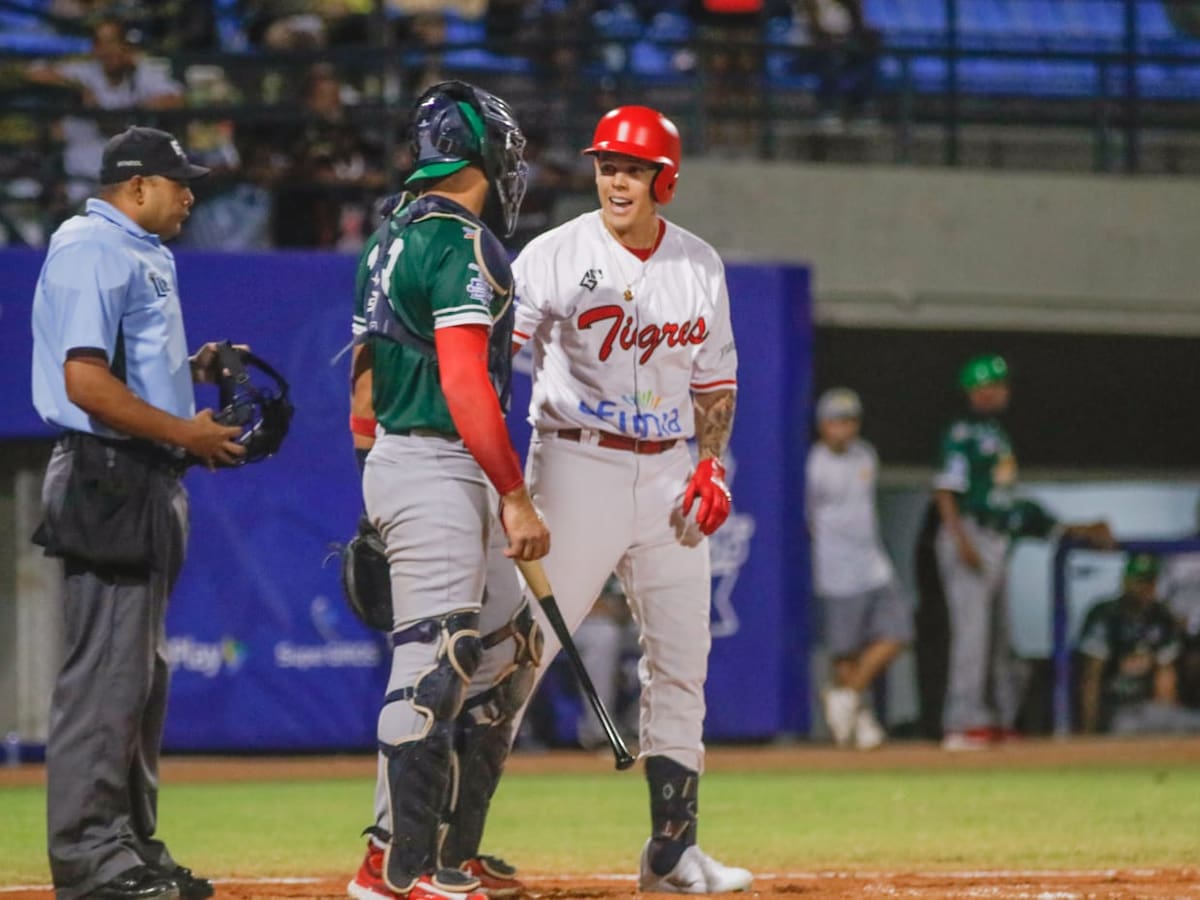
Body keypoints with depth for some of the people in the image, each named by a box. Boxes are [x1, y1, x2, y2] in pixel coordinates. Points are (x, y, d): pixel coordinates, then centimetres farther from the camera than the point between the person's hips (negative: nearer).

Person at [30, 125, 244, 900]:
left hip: (147, 482, 11)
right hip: (106, 479, -11)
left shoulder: (141, 255, 19)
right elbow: (86, 381, -21)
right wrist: (185, 431, -17)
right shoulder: (93, 252, -13)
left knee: (141, 673, 14)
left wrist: (194, 371, 10)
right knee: (107, 670, -9)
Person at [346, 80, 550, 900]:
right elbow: (465, 384, -21)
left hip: (394, 464, 10)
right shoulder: (461, 242, -14)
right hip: (432, 471, -10)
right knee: (436, 664, -11)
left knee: (510, 648, 14)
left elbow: (366, 380, 19)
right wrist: (516, 499, -22)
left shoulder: (396, 234, 15)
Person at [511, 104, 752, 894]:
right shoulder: (556, 256, -7)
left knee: (680, 664, 6)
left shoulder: (701, 265, 9)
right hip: (577, 466, -5)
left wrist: (712, 466, 2)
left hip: (668, 476, 5)